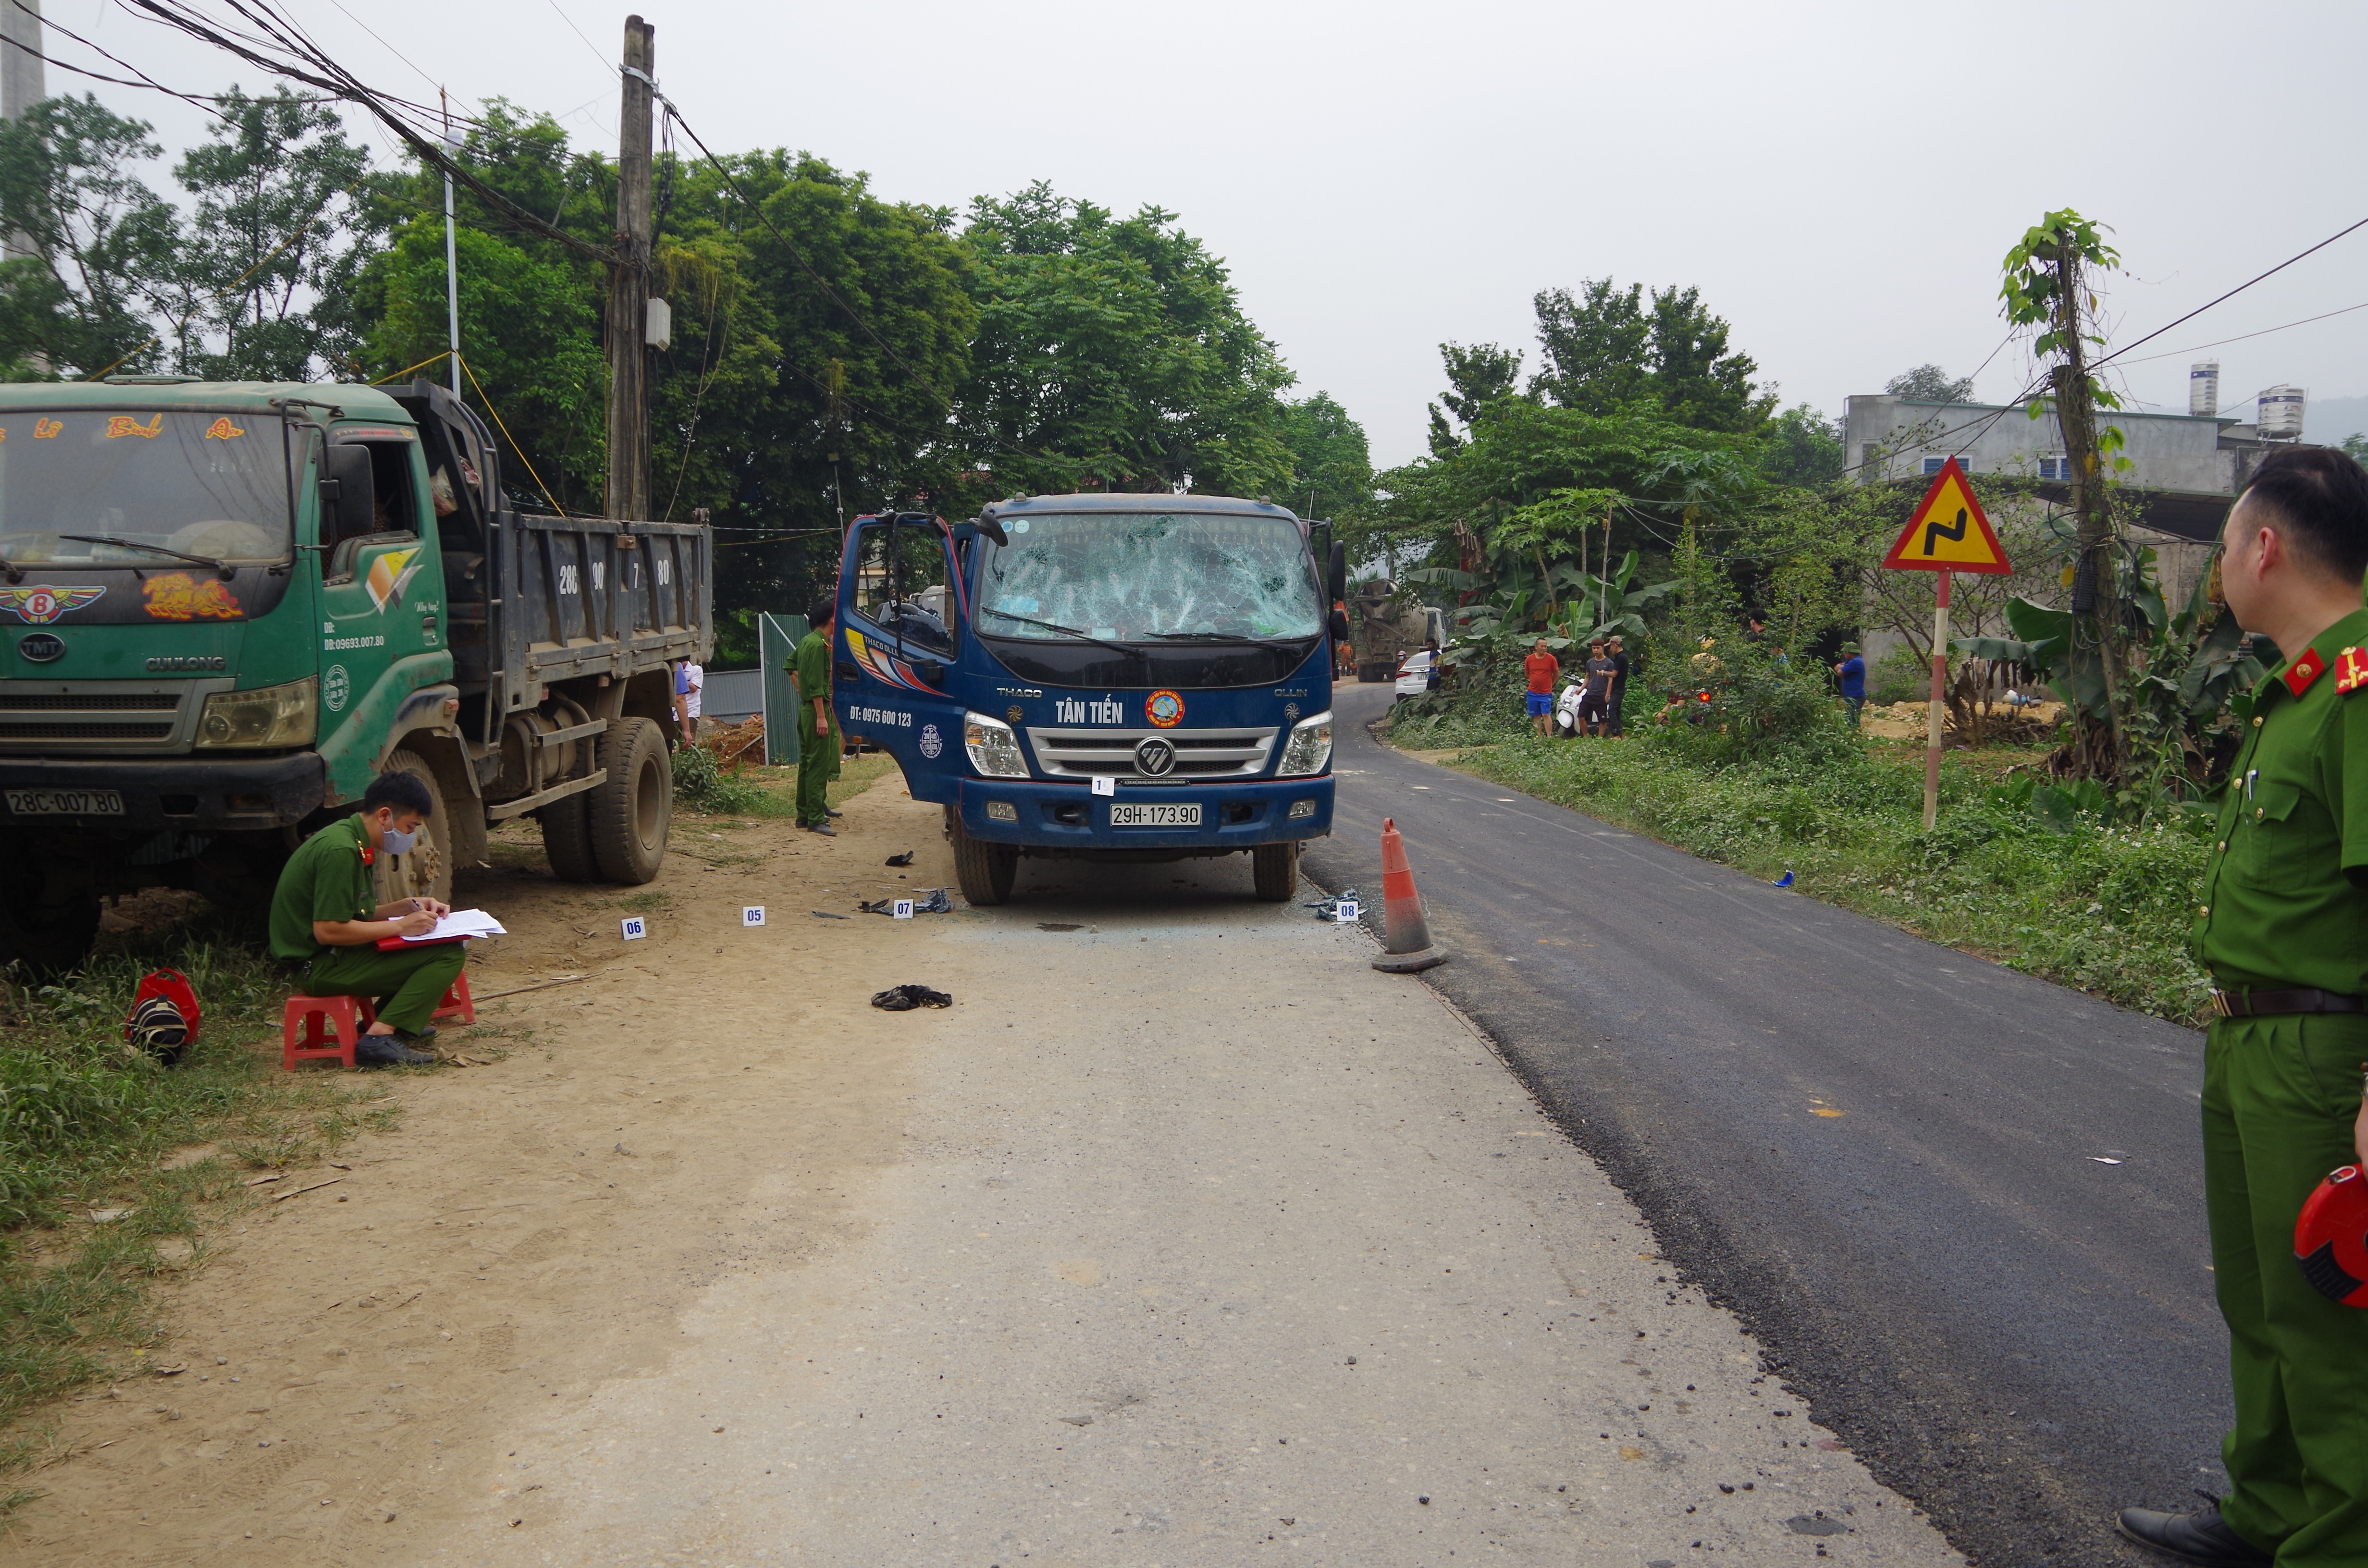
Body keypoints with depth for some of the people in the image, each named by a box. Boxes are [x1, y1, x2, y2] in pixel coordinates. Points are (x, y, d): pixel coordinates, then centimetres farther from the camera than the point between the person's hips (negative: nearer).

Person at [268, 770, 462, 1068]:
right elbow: (327, 930, -25)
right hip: (320, 966, -10)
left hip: (331, 957, 10)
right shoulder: (340, 851, -21)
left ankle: (391, 1021, 10)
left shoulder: (350, 838, 11)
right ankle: (381, 1038, -23)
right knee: (448, 954, -17)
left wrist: (410, 906, 5)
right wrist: (400, 925, -19)